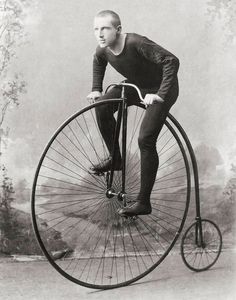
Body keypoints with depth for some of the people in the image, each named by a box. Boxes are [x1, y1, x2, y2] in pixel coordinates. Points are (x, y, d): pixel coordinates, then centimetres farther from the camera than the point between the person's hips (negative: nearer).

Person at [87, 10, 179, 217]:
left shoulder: (137, 43, -34)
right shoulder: (103, 50, -12)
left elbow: (172, 61, -38)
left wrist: (160, 95, -41)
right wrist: (96, 90, 8)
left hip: (160, 88, -7)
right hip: (136, 85, 7)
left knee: (145, 140, -18)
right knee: (102, 107, -10)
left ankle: (144, 203, -11)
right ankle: (115, 158, 12)